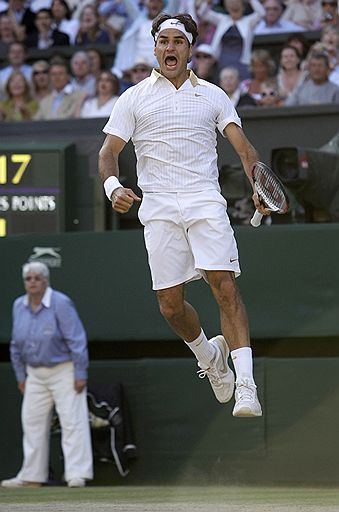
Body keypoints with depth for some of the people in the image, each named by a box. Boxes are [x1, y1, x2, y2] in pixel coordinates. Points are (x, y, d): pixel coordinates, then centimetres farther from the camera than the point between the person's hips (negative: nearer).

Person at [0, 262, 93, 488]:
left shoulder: (61, 304, -15)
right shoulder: (19, 306, 5)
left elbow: (76, 340, -15)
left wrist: (80, 374, -16)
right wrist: (20, 375, 14)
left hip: (64, 370, -6)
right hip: (35, 374, 7)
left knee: (72, 421, -9)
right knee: (32, 422, 8)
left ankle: (77, 475, -11)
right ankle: (32, 476, 15)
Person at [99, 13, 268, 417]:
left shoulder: (213, 96, 12)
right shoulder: (134, 98, 11)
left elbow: (243, 147, 5)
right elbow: (109, 151, 8)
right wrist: (113, 186, -14)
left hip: (205, 203, -1)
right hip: (158, 208, 1)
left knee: (225, 288, -17)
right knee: (169, 304, -2)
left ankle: (246, 386, -21)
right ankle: (208, 354, 29)